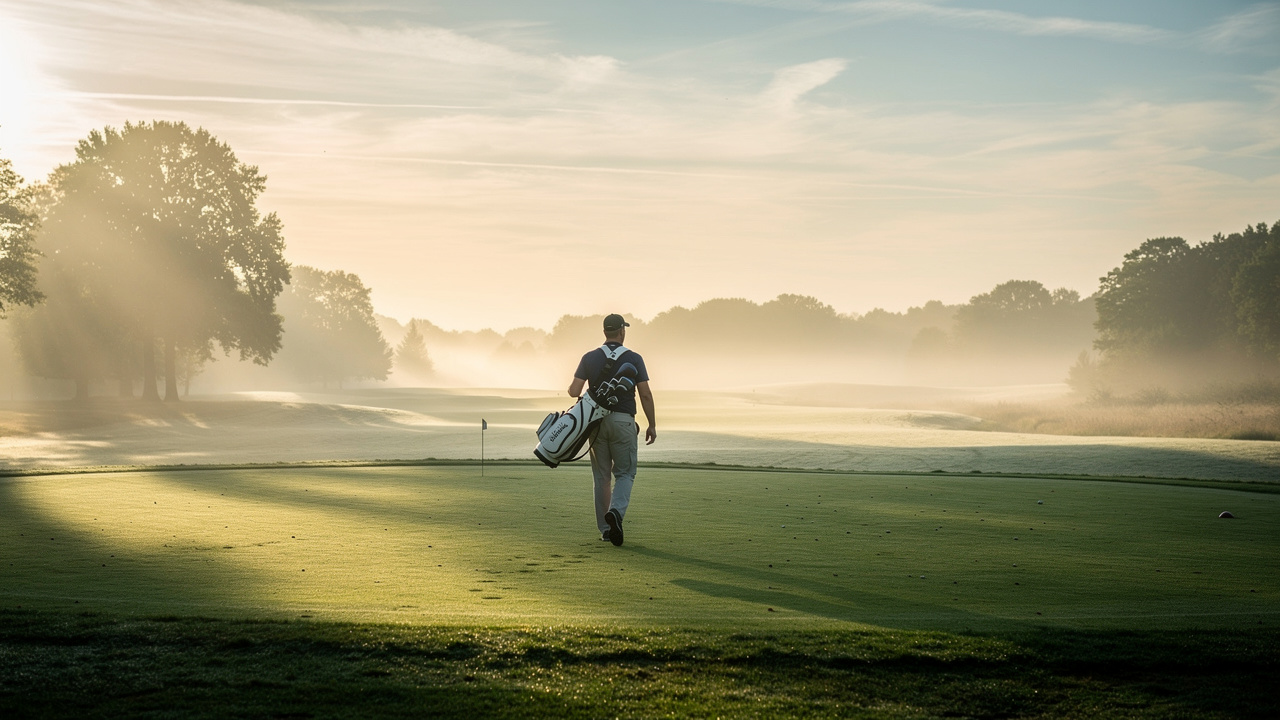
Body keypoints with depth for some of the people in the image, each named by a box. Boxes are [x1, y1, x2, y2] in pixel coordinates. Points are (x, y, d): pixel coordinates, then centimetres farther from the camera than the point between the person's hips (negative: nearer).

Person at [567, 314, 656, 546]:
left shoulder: (589, 358, 3)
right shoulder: (634, 359, -1)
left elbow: (574, 392, -2)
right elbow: (645, 395, -2)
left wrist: (570, 387, 22)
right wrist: (652, 425, 7)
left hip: (596, 420, 2)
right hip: (623, 421, -2)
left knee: (601, 476, 11)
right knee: (625, 473, 6)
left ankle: (605, 528, 12)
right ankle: (616, 511, -22)